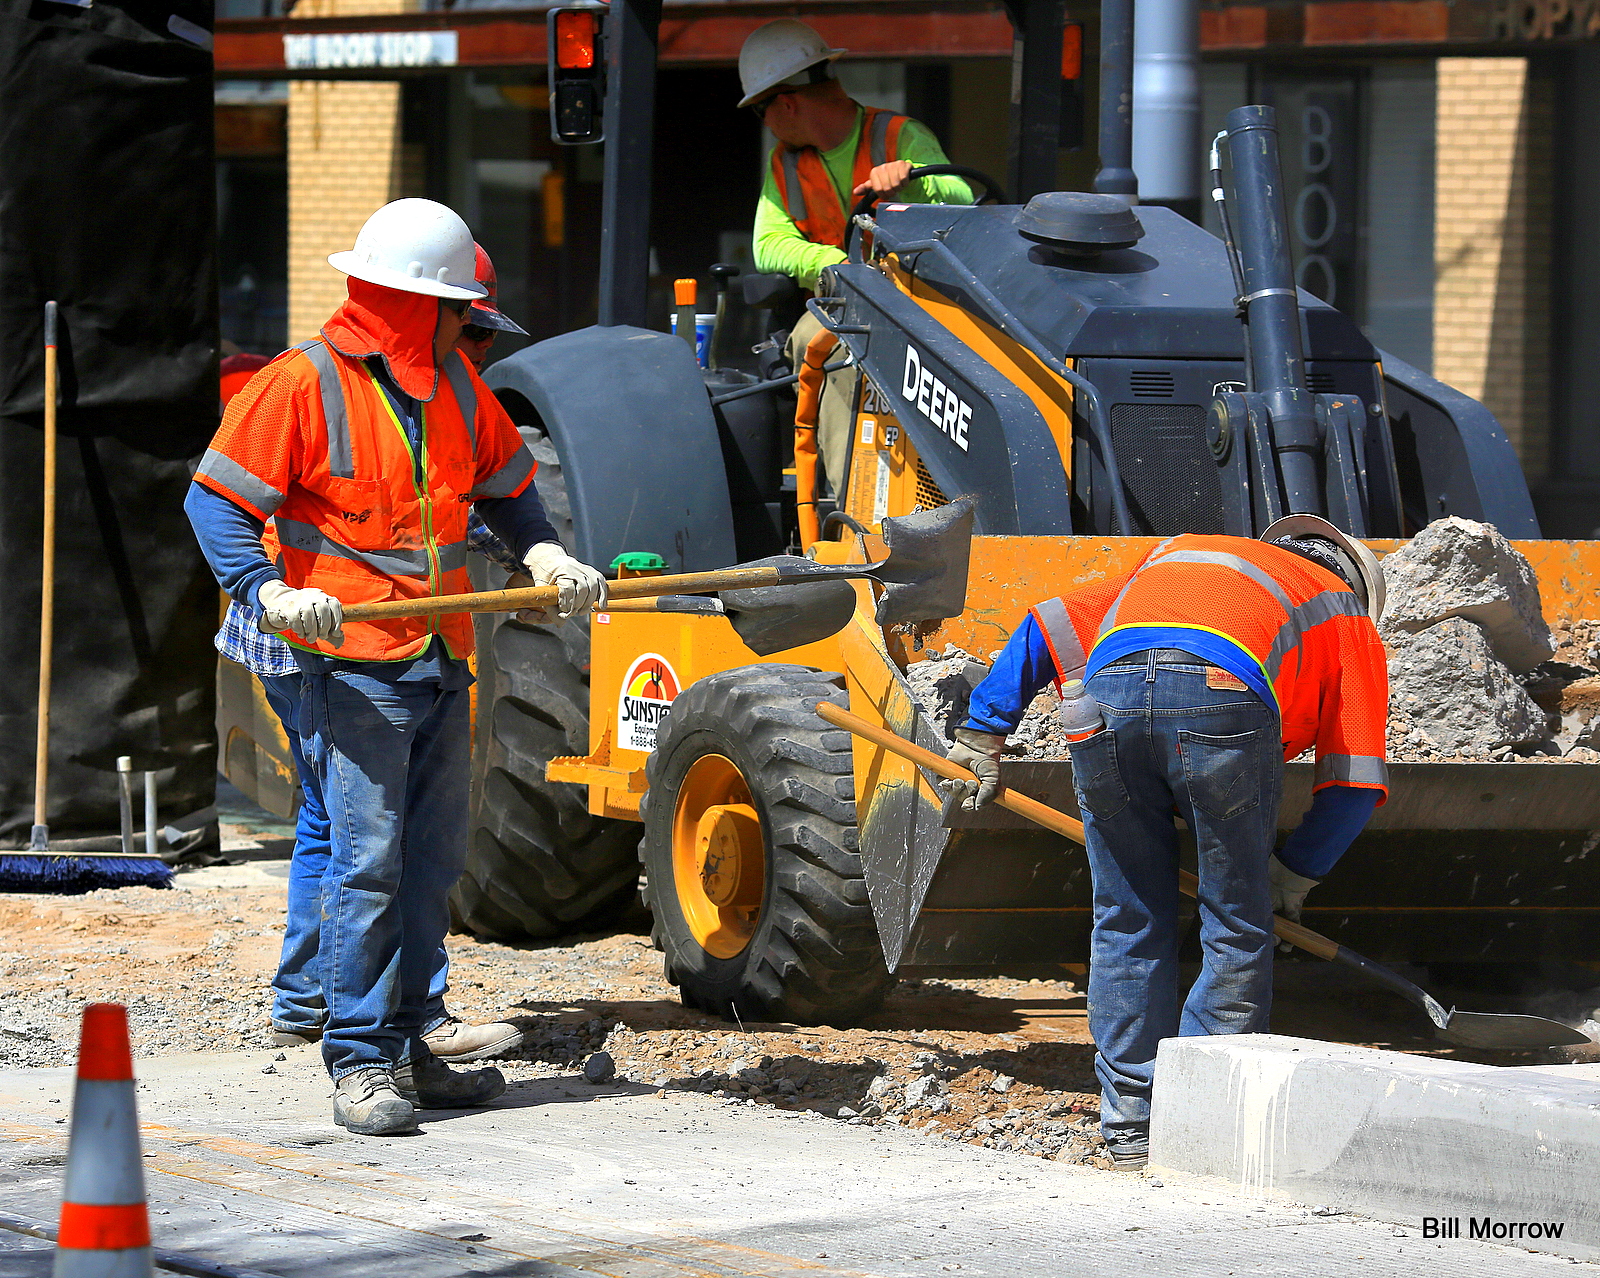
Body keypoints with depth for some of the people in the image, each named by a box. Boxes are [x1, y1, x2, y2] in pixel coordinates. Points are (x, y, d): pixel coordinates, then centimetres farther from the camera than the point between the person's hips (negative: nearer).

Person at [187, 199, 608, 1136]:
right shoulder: (306, 383, -8)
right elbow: (217, 499, -9)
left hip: (443, 663, 7)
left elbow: (504, 485, 26)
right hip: (356, 662, -7)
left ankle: (405, 1044, 18)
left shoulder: (454, 383, 13)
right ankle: (361, 1062, -7)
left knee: (435, 859, 10)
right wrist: (271, 592, -24)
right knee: (367, 862, -11)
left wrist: (545, 554, 6)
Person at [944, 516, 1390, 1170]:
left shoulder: (1168, 560, 43)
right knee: (1236, 927, 12)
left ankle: (1130, 1125, 19)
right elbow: (1354, 783, 26)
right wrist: (1294, 872, 37)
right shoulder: (1348, 617, 33)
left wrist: (981, 736, 37)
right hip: (1224, 698, -3)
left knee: (1126, 921, 15)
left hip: (1109, 693, 3)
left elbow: (1046, 628, 36)